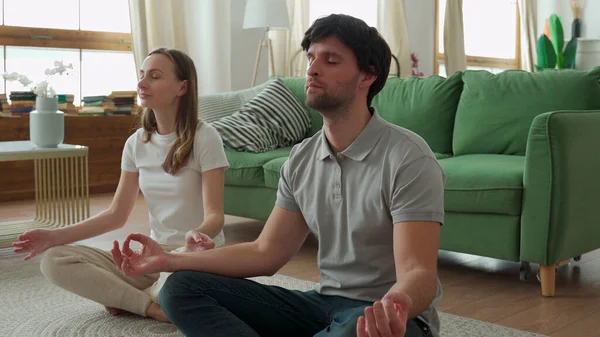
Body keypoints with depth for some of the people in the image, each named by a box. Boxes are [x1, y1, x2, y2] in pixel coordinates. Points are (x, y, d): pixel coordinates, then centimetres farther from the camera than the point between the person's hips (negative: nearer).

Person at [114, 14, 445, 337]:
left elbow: (418, 272, -22)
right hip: (324, 303, 6)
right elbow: (267, 253, 7)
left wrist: (397, 304, -47)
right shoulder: (301, 159, 5)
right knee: (182, 288, -6)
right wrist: (170, 260, 2)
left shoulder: (408, 159, -16)